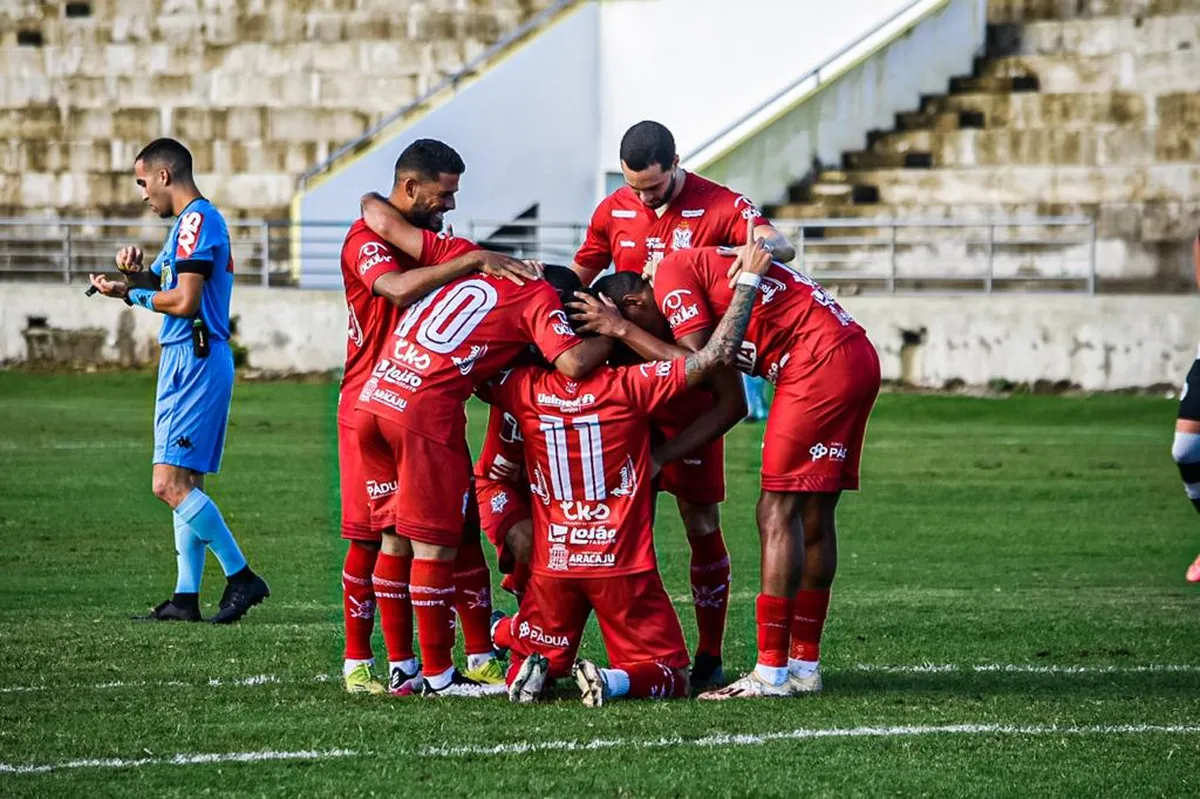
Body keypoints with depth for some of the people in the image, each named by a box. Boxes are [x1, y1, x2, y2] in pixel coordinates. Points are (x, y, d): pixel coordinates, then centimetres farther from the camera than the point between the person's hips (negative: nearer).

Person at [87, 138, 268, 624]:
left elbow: (185, 302, -20)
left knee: (170, 484, -15)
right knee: (186, 485, 10)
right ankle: (185, 598, 11)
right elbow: (160, 288, 23)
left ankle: (241, 578, -12)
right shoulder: (188, 223, 21)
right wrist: (135, 275, 2)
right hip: (184, 363, 11)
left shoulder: (197, 220, -12)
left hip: (195, 361, -11)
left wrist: (132, 294, -6)